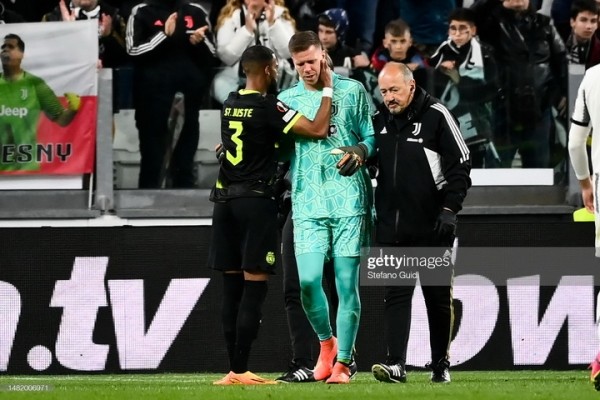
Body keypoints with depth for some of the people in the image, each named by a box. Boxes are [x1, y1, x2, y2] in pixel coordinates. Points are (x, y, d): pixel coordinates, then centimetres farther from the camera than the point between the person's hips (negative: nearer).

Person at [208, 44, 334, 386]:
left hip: (225, 200, 7)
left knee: (233, 288, 8)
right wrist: (328, 89, -3)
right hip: (256, 200, -7)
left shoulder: (231, 104, 10)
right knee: (254, 288, -5)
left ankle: (235, 370, 8)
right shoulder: (268, 107, -12)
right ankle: (240, 371, -9)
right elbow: (318, 130, -15)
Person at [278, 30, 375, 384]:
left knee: (347, 282, -4)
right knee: (309, 279, -11)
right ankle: (326, 342, 15)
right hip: (308, 204, 1)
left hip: (349, 200, -1)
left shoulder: (353, 90, 7)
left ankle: (342, 361, 3)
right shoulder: (287, 99, 13)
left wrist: (359, 152, -11)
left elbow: (371, 136, 10)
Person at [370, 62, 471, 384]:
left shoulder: (436, 116, -6)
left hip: (432, 226, -4)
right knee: (396, 294, -4)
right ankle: (395, 365, -11)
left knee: (437, 295, 6)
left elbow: (460, 166, -7)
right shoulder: (380, 120, 9)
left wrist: (449, 209, -14)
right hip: (391, 228, 4)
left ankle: (441, 363, 17)